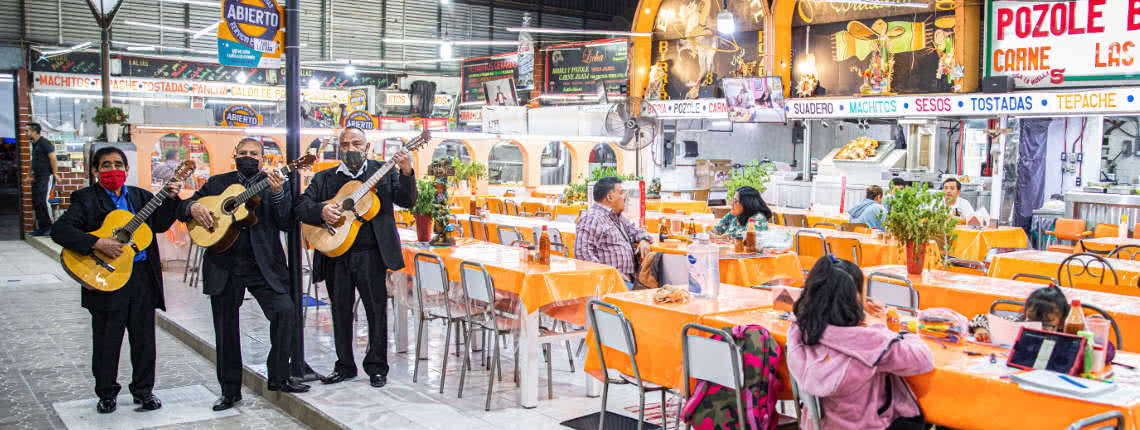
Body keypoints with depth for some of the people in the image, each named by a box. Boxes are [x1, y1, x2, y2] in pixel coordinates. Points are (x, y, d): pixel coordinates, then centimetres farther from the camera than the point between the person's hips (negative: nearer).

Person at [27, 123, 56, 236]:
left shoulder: (44, 143, -10)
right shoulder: (34, 144, 18)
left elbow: (53, 158, -15)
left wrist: (55, 174, -17)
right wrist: (31, 176, 25)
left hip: (47, 177, -10)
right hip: (37, 178, 10)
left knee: (43, 201, -16)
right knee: (36, 203, 8)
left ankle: (51, 227, -9)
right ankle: (41, 228, 13)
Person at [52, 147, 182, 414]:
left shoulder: (140, 196, 12)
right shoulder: (86, 199, -2)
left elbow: (160, 224, 15)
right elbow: (59, 231, -13)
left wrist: (170, 199, 0)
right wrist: (98, 244, -23)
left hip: (143, 276, 4)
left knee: (144, 339, 10)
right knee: (106, 341, 7)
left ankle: (143, 390, 23)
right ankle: (106, 394, 24)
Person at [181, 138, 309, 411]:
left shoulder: (274, 184, 7)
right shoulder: (217, 183, 12)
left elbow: (286, 223, -5)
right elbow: (183, 208, 12)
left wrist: (278, 193, -20)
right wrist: (193, 207, -11)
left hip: (263, 265, -1)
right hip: (224, 266, 2)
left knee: (285, 312, -17)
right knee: (226, 328, 7)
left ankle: (278, 377, 0)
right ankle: (230, 390, 20)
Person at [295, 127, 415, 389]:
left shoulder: (383, 173, 6)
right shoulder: (324, 178, 13)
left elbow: (406, 201, -4)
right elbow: (301, 206, 6)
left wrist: (406, 173, -20)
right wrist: (321, 212, -15)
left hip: (370, 254, -2)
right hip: (335, 254, 3)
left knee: (377, 310, 1)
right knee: (341, 311, 10)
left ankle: (376, 368, 13)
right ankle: (345, 367, 22)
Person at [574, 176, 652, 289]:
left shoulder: (616, 216, 24)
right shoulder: (591, 218, -7)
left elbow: (633, 230, 39)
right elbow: (582, 253, -17)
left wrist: (643, 240, 14)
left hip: (627, 279, 9)